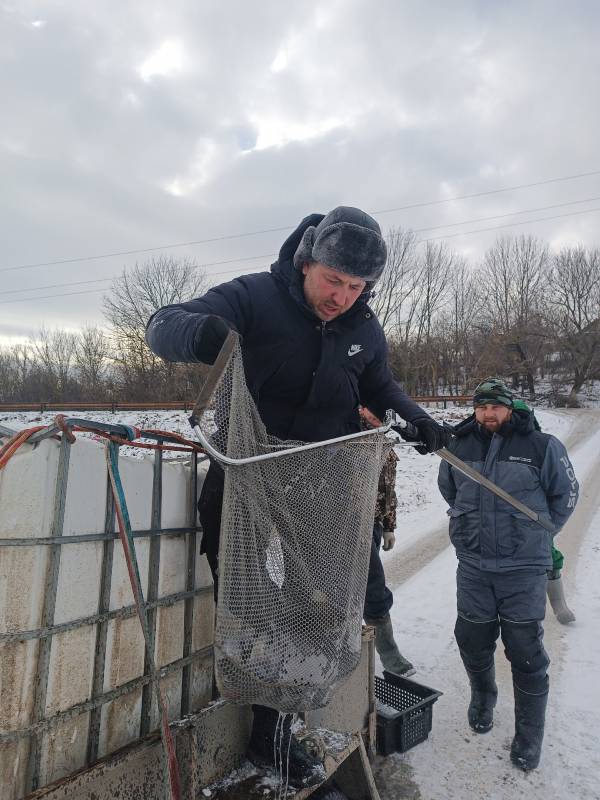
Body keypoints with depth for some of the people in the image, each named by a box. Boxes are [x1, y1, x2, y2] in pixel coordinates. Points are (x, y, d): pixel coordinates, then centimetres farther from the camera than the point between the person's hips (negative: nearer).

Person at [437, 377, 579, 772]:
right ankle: (482, 699, 45)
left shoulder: (543, 446, -9)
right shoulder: (458, 448, 0)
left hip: (524, 569, -3)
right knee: (473, 642, 15)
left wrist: (536, 534, 8)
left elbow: (566, 493, 5)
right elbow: (448, 490, 19)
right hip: (473, 566, 3)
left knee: (527, 653, 5)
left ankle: (529, 739, 25)